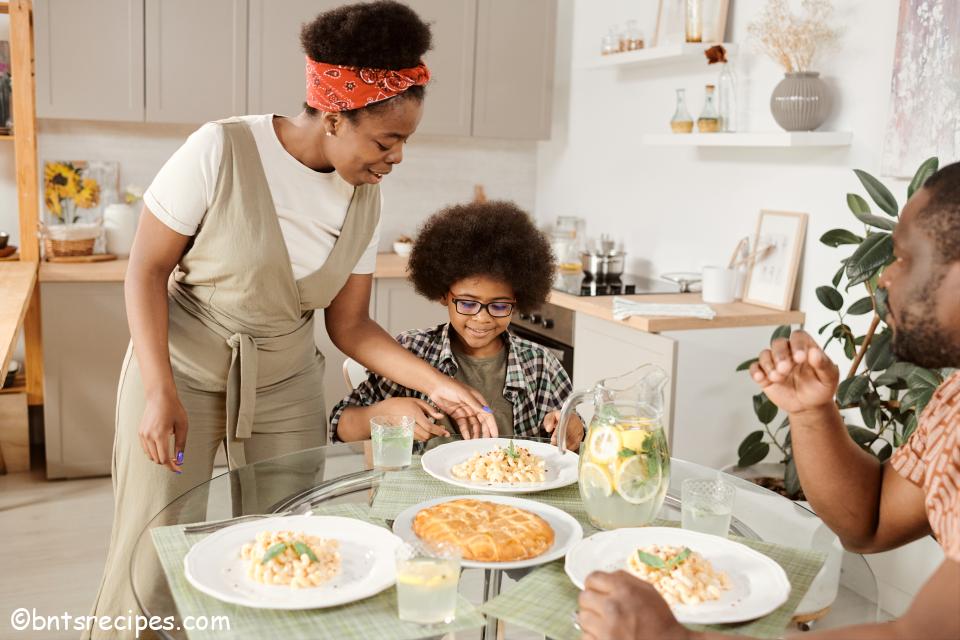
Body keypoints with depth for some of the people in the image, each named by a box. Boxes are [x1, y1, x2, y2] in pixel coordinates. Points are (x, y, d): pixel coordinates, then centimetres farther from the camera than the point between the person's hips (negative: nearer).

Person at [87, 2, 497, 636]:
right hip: (181, 370, -4)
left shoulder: (365, 197, -4)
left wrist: (438, 384, -10)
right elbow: (147, 267, -12)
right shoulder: (221, 151, -19)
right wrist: (160, 391, -19)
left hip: (285, 387, 4)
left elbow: (350, 326, 1)